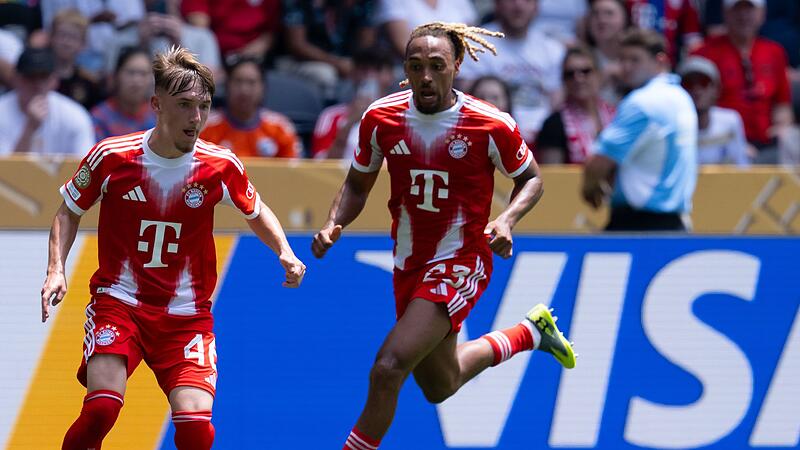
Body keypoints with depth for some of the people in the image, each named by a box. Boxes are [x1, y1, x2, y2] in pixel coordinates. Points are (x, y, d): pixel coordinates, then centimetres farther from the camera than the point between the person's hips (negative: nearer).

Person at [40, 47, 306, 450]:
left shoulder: (220, 167, -6)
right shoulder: (111, 157, -9)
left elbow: (255, 211, 16)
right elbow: (69, 211, 9)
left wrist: (285, 252, -1)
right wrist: (56, 270, -5)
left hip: (186, 314, 1)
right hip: (118, 301, -1)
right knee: (101, 409, -24)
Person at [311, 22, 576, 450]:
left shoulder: (492, 125, -17)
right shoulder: (380, 117, -7)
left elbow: (530, 178, 1)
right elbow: (358, 184, 9)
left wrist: (506, 220, -19)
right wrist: (333, 226, -10)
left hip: (460, 265, -6)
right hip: (409, 264, 6)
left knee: (388, 369, -22)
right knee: (440, 387, 21)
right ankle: (530, 332, 45)